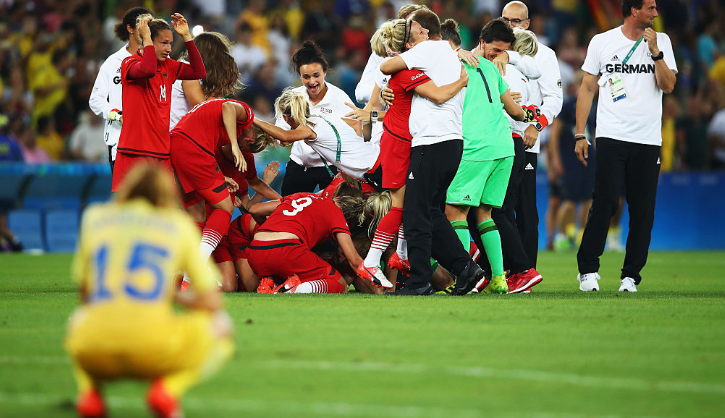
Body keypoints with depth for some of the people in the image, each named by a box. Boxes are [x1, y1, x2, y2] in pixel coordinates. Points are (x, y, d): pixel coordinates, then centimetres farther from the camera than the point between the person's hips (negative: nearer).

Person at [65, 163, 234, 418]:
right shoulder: (179, 224, 16)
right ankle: (168, 388, -3)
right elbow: (212, 303, 13)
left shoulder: (94, 217, 20)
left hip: (94, 354, 3)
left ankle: (89, 390, 6)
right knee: (220, 326, 26)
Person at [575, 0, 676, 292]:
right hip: (611, 137, -2)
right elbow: (587, 89, 10)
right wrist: (580, 135, 4)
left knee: (643, 210, -2)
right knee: (604, 202, -10)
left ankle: (630, 275, 6)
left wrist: (655, 51, -11)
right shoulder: (602, 42, 6)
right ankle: (588, 269, 1)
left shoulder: (661, 41, 9)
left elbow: (668, 85, 0)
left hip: (648, 141, 2)